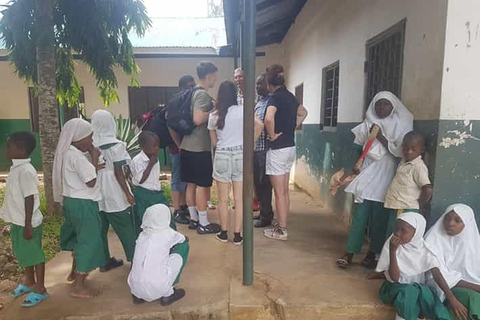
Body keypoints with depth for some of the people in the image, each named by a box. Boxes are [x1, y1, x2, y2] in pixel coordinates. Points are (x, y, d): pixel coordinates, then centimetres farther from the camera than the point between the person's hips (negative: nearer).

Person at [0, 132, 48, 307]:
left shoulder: (25, 170, -24)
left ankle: (40, 289, 20)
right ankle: (29, 282, 42)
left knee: (34, 254, 5)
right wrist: (19, 223, 21)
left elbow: (30, 199, -23)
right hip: (18, 222, 9)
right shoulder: (16, 168, 6)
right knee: (23, 253, 23)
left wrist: (28, 225, -20)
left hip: (26, 223, -9)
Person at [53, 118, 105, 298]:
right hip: (82, 204, -10)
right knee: (88, 241, -1)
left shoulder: (69, 153, 9)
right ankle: (79, 287, 8)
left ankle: (76, 271, 44)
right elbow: (91, 182, -22)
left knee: (80, 238, 26)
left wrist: (94, 165, 0)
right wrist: (95, 162, -12)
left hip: (73, 201, 10)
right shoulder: (76, 156, -23)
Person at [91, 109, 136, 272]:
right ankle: (135, 258, 16)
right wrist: (128, 193, -8)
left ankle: (105, 260, 26)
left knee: (101, 228, 14)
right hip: (114, 194, -5)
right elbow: (118, 173, -13)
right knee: (125, 228, 7)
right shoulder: (116, 145, -13)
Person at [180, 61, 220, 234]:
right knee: (202, 185, -2)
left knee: (191, 184, 13)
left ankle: (193, 219, 24)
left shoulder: (194, 93, 15)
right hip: (200, 148, -9)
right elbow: (198, 119, -24)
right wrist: (214, 111, -12)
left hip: (188, 146, 9)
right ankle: (203, 223, 7)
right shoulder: (203, 94, -13)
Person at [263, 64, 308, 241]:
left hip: (278, 148, -8)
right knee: (285, 191, 15)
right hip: (290, 147, 8)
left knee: (279, 192, 1)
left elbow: (269, 118, -34)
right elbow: (303, 113, 28)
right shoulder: (290, 96, 10)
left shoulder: (275, 97, -15)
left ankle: (281, 231, 10)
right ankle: (282, 225, 26)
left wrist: (272, 135, -18)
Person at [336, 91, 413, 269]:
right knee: (360, 215, 0)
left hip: (385, 177, -2)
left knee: (379, 217, 2)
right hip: (366, 174, 2)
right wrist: (357, 164, 4)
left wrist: (381, 137, -15)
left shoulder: (401, 125, -1)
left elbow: (401, 151, -10)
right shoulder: (369, 123, 8)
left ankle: (372, 253, 17)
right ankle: (349, 253, 6)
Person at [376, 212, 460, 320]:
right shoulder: (391, 245, -13)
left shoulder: (424, 248, -7)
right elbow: (394, 278, -19)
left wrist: (451, 297, -24)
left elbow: (437, 274, -10)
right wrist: (392, 250, -29)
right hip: (395, 288, -2)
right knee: (408, 291, -34)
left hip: (418, 288, 2)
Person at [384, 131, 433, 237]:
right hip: (396, 209, 9)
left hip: (406, 211, -9)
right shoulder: (404, 161, 11)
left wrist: (418, 208, -9)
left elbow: (428, 190, -22)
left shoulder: (418, 167, -14)